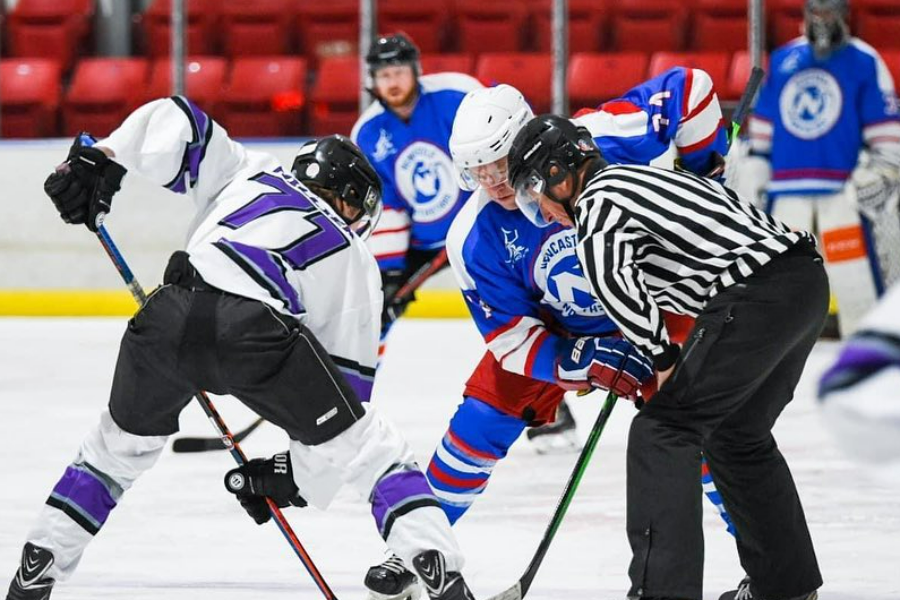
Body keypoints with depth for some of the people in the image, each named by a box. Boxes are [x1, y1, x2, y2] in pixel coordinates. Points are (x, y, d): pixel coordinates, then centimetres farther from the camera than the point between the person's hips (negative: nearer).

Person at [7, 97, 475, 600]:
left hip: (172, 314, 3)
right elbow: (350, 376, 28)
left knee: (122, 443, 29)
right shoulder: (356, 262, 30)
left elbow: (176, 123, 22)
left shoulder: (250, 172, 36)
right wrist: (296, 477, 34)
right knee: (371, 450, 13)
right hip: (257, 332, -3)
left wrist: (101, 161, 17)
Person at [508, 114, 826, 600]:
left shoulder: (597, 202, -4)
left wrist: (662, 358, -14)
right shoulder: (637, 177, 25)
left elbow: (612, 273, -23)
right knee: (736, 435, 25)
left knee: (662, 431, -6)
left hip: (758, 296, -10)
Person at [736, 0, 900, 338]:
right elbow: (762, 126, 20)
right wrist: (750, 180, 15)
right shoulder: (783, 60, 14)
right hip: (787, 192, 4)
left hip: (844, 192, -4)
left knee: (858, 284, -10)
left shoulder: (865, 62, 1)